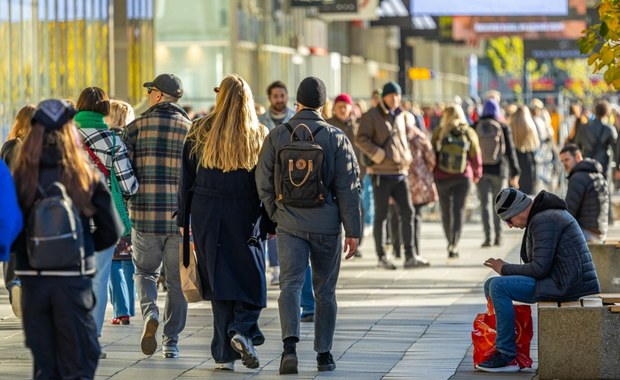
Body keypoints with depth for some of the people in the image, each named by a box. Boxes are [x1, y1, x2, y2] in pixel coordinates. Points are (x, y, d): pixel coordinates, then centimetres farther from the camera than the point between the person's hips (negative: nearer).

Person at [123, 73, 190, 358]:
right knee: (177, 280, 10)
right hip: (181, 216, 1)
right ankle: (171, 342, 9)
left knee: (145, 271, 16)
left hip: (145, 215, -1)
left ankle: (149, 313, -11)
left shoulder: (136, 127, -1)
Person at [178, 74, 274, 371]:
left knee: (218, 280, 5)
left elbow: (187, 179, 4)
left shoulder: (200, 133, 2)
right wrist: (271, 223, 5)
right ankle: (243, 329, -16)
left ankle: (225, 354, 4)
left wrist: (183, 220, 9)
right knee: (251, 279, 8)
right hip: (245, 216, -1)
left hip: (206, 214, 1)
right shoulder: (260, 136, 1)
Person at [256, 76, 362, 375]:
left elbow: (263, 183, 4)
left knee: (290, 284, -4)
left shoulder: (277, 136, 1)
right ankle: (324, 355, 16)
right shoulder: (336, 138, -2)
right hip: (327, 225, 0)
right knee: (325, 291, 11)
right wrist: (353, 230, -1)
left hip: (289, 225, 0)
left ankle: (290, 344, -26)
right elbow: (348, 187, -4)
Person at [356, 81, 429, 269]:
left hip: (401, 171, 6)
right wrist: (379, 155, -20)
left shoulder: (403, 116, 13)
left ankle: (410, 256, 2)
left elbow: (411, 131, 33)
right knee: (381, 215, 1)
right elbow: (361, 139, -14)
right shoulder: (372, 116, -5)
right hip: (381, 173, -6)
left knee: (408, 211, 0)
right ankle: (381, 257, 8)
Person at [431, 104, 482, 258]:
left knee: (446, 212, 13)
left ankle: (451, 244, 23)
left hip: (441, 177, 0)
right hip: (463, 178, 0)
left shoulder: (439, 133, -4)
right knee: (459, 210, -2)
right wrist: (477, 175, 17)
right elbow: (476, 156, 2)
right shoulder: (469, 133, -2)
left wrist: (430, 174, 8)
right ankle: (454, 244, -17)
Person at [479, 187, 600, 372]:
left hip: (566, 285, -11)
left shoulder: (543, 221, -16)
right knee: (491, 285, 12)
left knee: (498, 287, -19)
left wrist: (505, 269, -8)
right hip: (564, 282, 11)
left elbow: (539, 268, -21)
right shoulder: (547, 214, 17)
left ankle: (507, 356, -14)